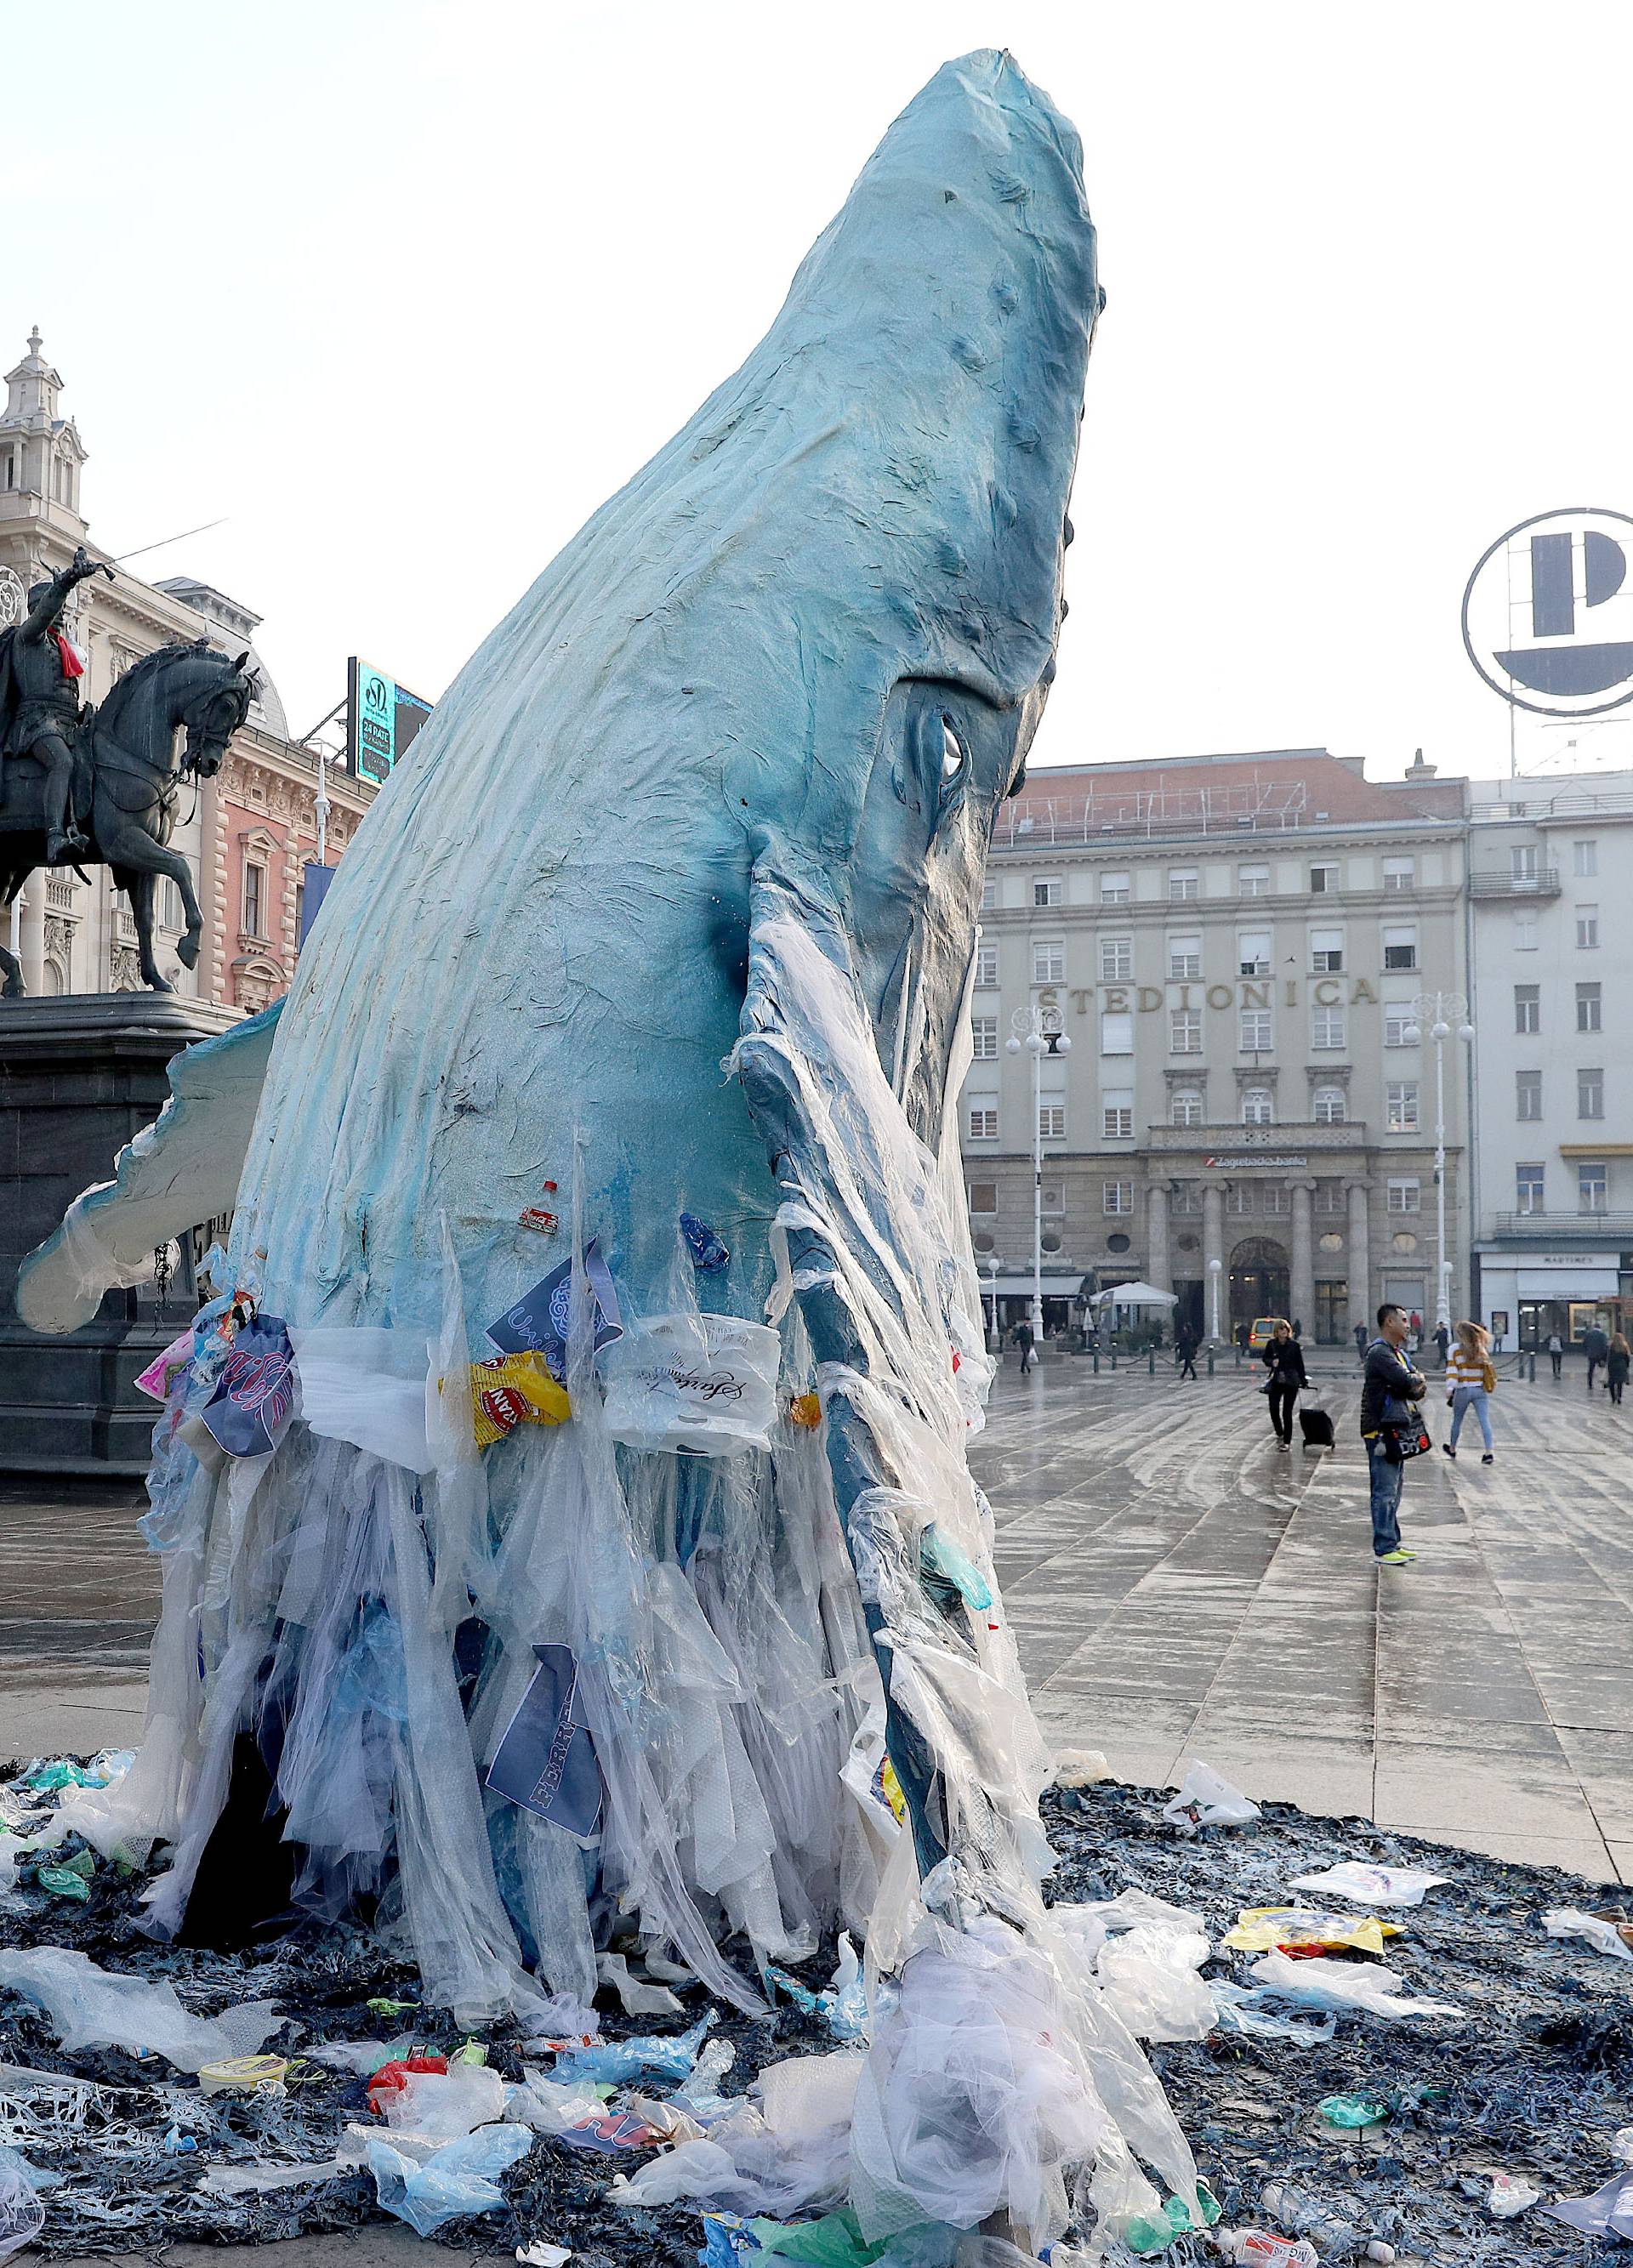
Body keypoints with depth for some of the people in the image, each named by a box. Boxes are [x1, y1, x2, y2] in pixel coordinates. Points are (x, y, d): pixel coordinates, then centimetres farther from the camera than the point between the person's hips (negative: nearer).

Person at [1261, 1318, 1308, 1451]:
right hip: (1276, 1381, 2)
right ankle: (1280, 1434, 19)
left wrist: (1303, 1381, 4)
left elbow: (1300, 1364, 3)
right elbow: (1265, 1358, 12)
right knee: (1274, 1409, -6)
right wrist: (1271, 1362, -11)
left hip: (1291, 1382, -2)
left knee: (1287, 1412, 1)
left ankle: (1287, 1441, 10)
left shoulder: (1294, 1345, -3)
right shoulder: (1271, 1344, 1)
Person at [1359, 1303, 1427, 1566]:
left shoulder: (1397, 1353, 19)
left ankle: (1392, 1542, 22)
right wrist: (1417, 1379, -3)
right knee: (1385, 1492, -8)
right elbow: (1406, 1381, -25)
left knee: (1394, 1491, 15)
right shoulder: (1379, 1352, -14)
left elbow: (1418, 1389, 14)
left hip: (1396, 1432, 10)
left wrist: (1417, 1385, -8)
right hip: (1382, 1433, -10)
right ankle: (1383, 1548, -6)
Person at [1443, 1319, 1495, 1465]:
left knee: (1457, 1421, 16)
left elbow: (1452, 1370, -12)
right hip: (1480, 1390, 1)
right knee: (1485, 1421, -4)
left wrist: (1450, 1389, -15)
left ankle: (1452, 1449, 33)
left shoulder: (1455, 1349, -6)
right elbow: (1487, 1368, 7)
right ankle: (1489, 1453, -14)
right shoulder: (1482, 1350, 4)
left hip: (1462, 1390, -1)